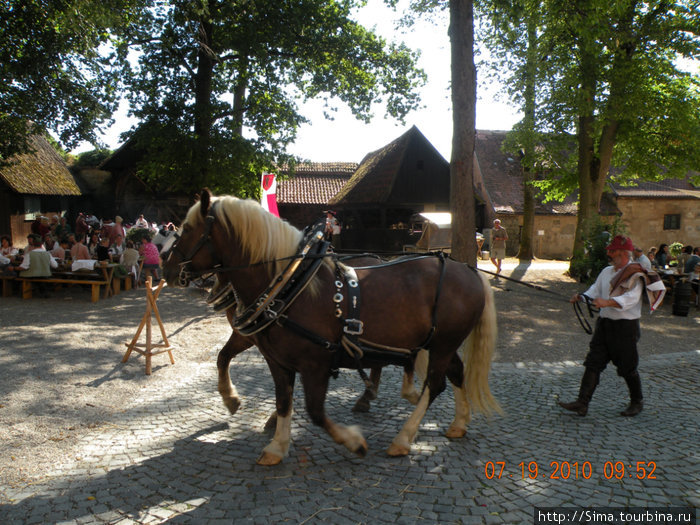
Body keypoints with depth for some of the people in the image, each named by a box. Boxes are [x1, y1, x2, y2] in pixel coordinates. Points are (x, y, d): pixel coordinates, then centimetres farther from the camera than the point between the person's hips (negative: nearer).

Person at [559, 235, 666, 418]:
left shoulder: (635, 275, -11)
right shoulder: (607, 271, 12)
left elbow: (631, 298, -26)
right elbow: (595, 290, 15)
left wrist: (607, 302, -39)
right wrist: (581, 297, -4)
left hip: (626, 326, -6)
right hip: (605, 323, 6)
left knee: (627, 368, 6)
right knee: (593, 362, 1)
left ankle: (637, 402, 29)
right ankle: (582, 403, 1)